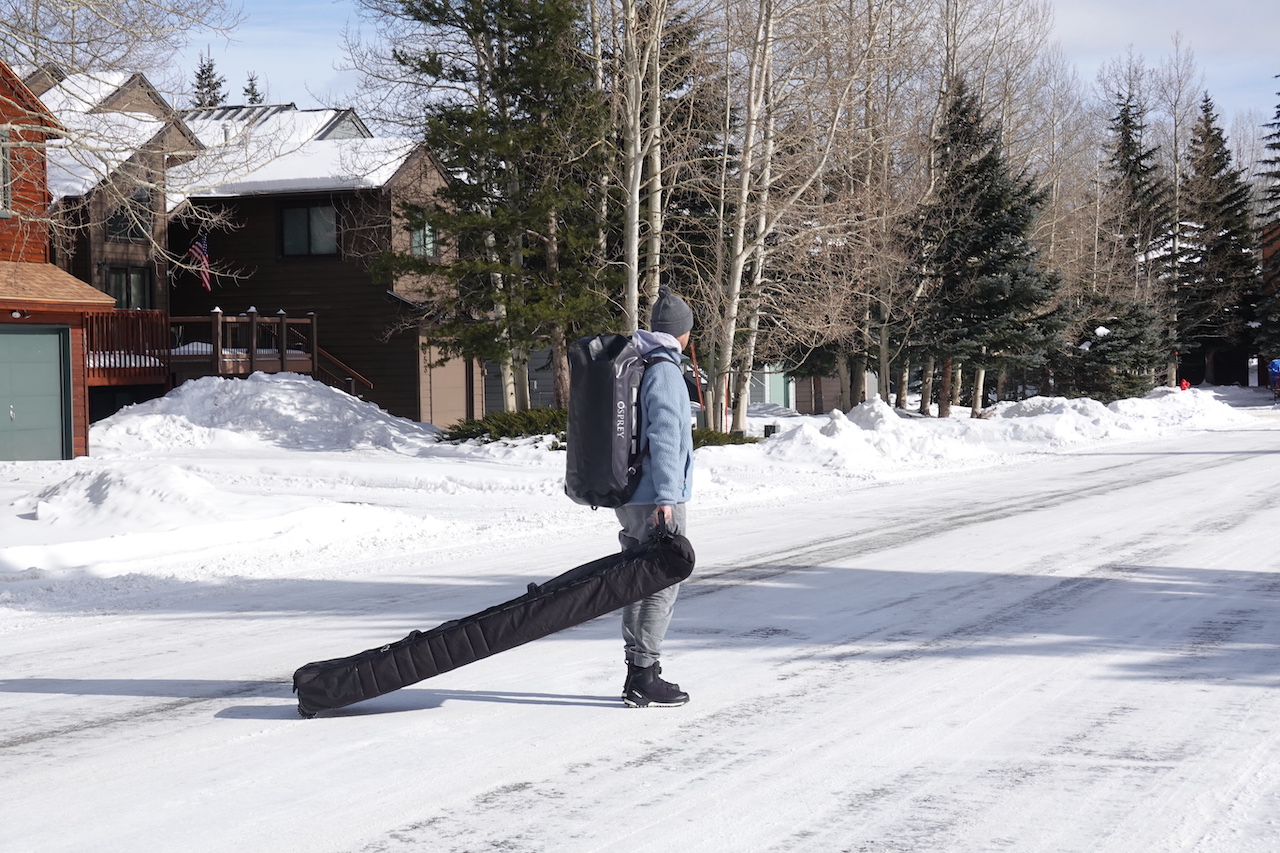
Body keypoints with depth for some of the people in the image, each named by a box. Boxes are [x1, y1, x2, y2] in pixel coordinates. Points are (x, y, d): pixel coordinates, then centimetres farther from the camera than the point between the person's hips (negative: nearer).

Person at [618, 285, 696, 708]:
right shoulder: (664, 372, -14)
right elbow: (663, 436, -20)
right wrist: (665, 497, -21)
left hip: (628, 498, 9)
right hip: (656, 498, -9)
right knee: (662, 586, -3)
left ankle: (637, 672, 21)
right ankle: (644, 678, -2)